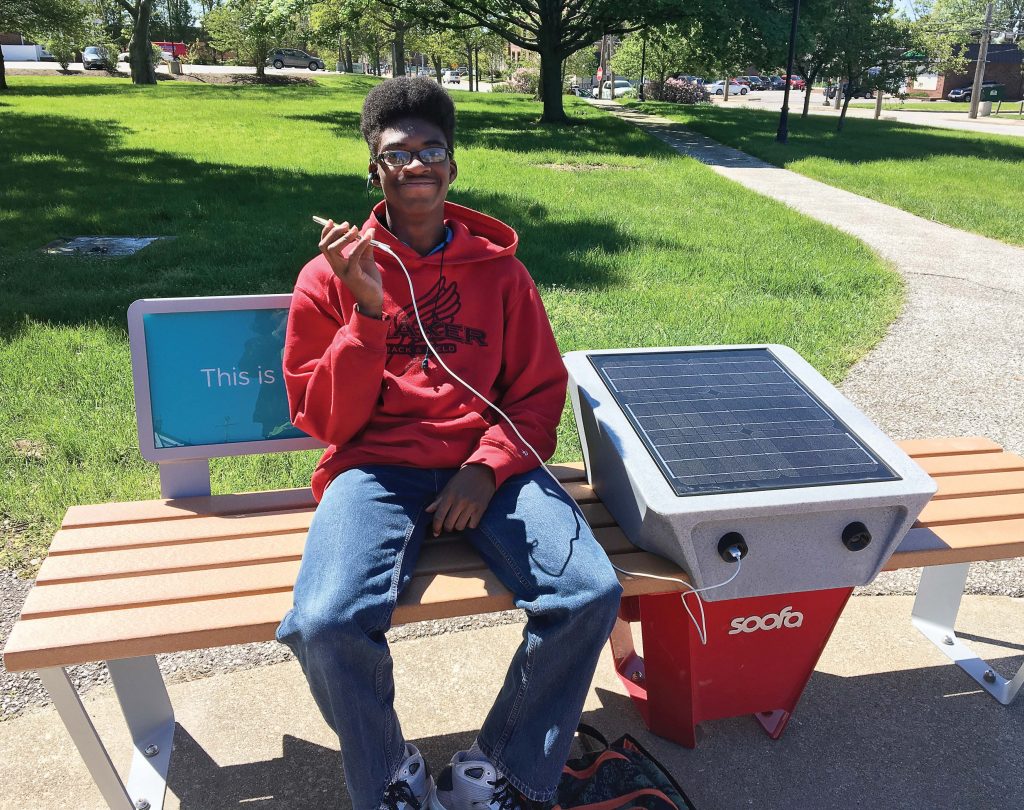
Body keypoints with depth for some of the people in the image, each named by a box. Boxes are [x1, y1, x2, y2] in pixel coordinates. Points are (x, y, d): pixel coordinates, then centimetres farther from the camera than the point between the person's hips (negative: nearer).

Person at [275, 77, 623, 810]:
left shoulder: (499, 268, 10)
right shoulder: (332, 275, 5)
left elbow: (540, 391, 9)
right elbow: (327, 421, 1)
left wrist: (488, 467, -10)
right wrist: (367, 312, -13)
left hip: (488, 465, 2)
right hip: (377, 467, -1)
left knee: (591, 593, -23)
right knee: (326, 624, -29)